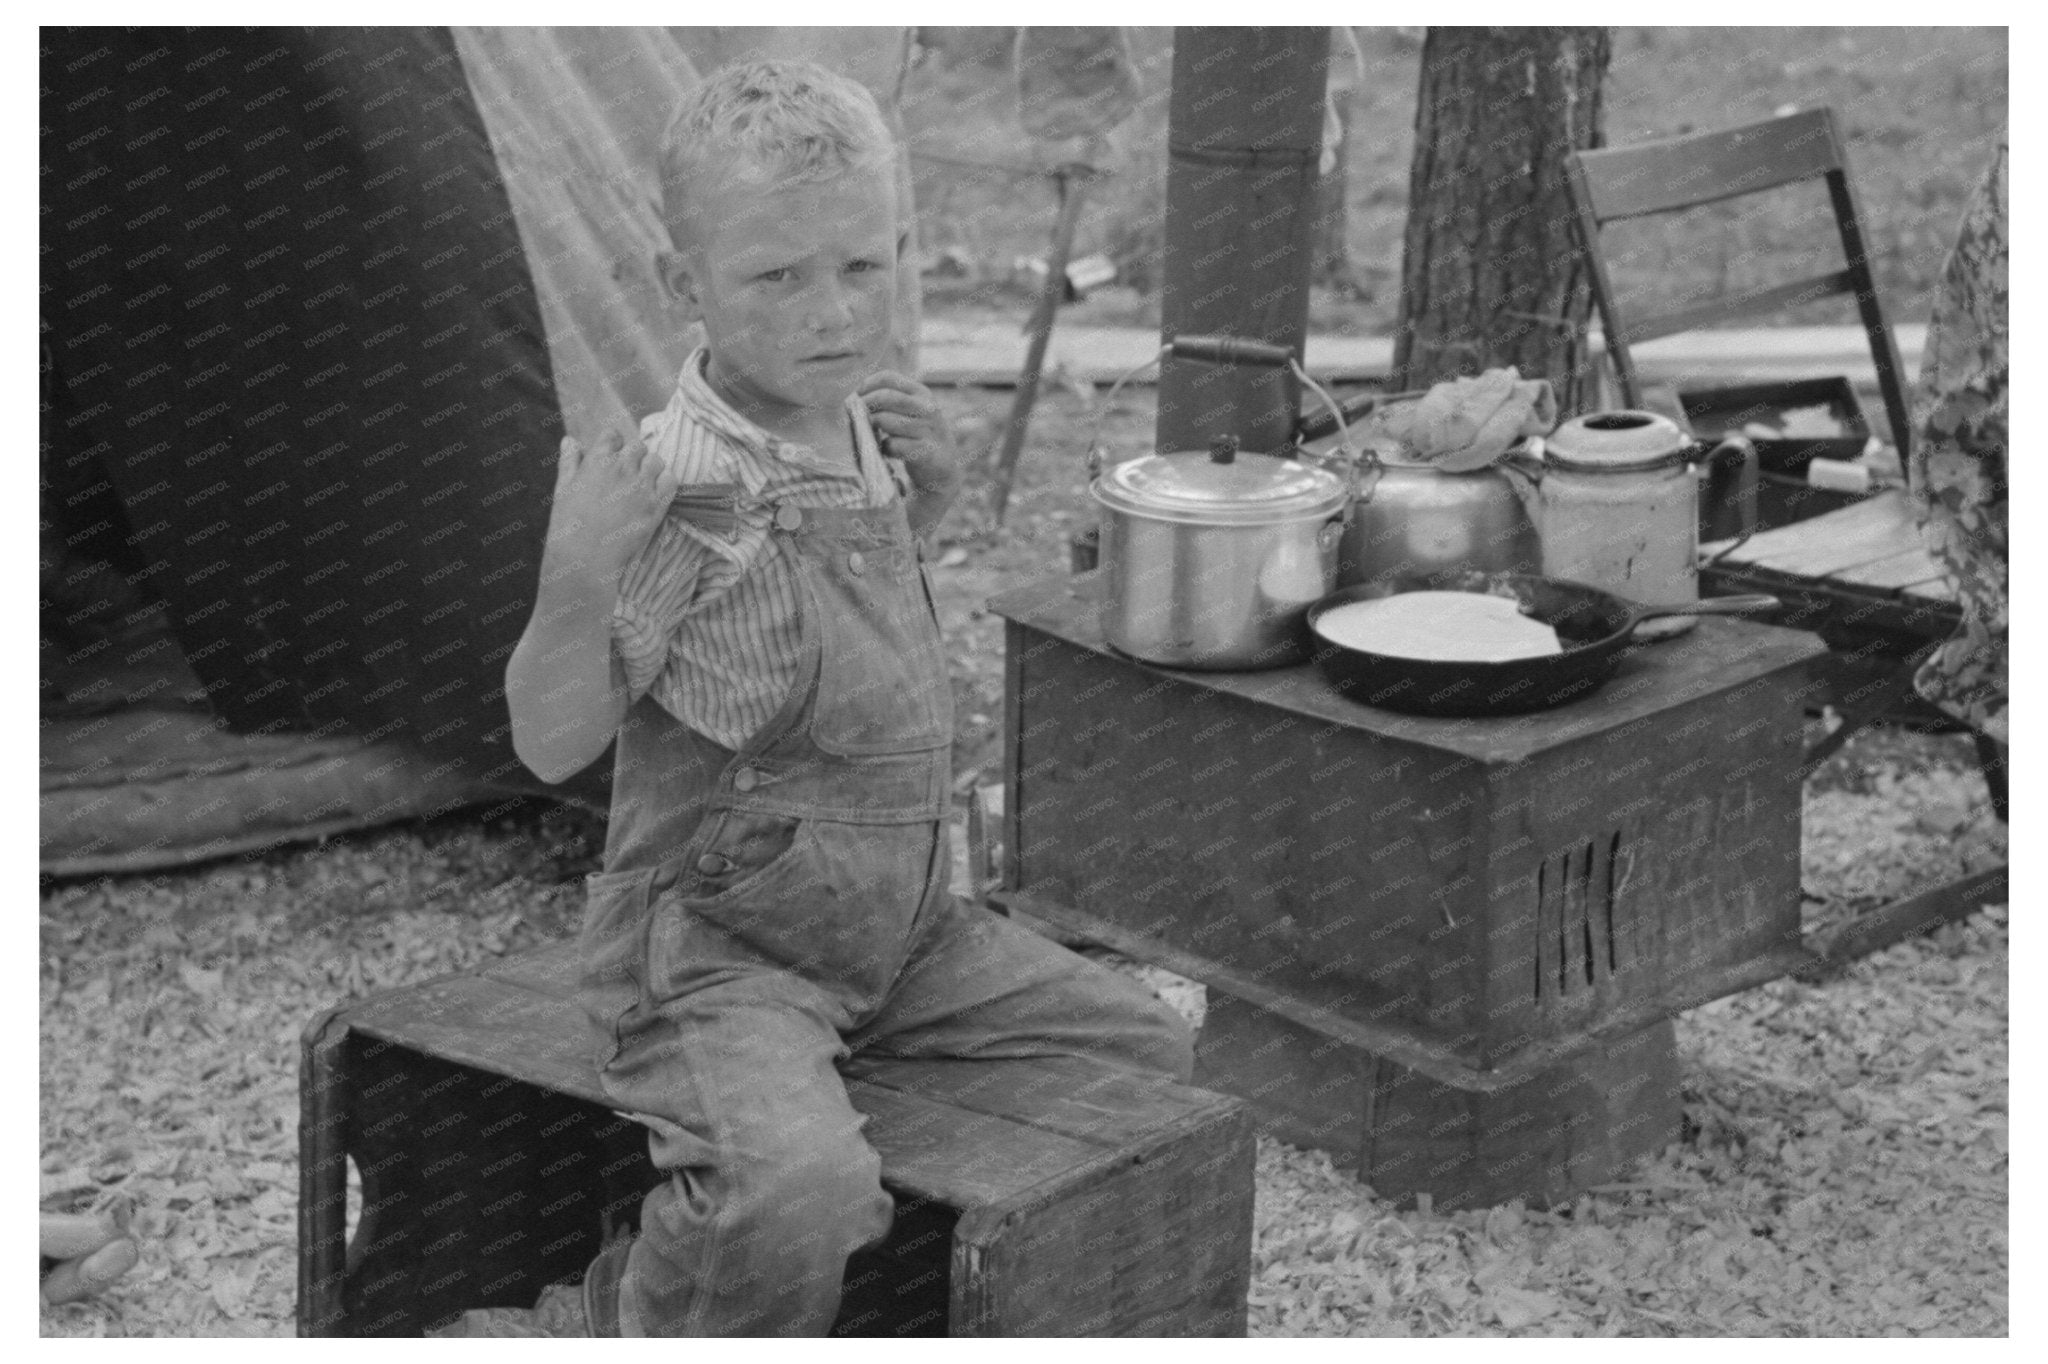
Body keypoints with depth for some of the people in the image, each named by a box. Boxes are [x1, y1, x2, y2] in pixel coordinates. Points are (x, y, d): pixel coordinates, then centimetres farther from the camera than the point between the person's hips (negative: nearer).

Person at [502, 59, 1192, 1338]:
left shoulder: (864, 437, 5)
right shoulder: (678, 493, -19)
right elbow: (551, 743, -18)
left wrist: (919, 503, 8)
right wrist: (576, 585, -35)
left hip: (899, 925, 8)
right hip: (716, 943, -8)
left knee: (1149, 1051, 14)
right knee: (797, 1191, -34)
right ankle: (650, 1321, 0)